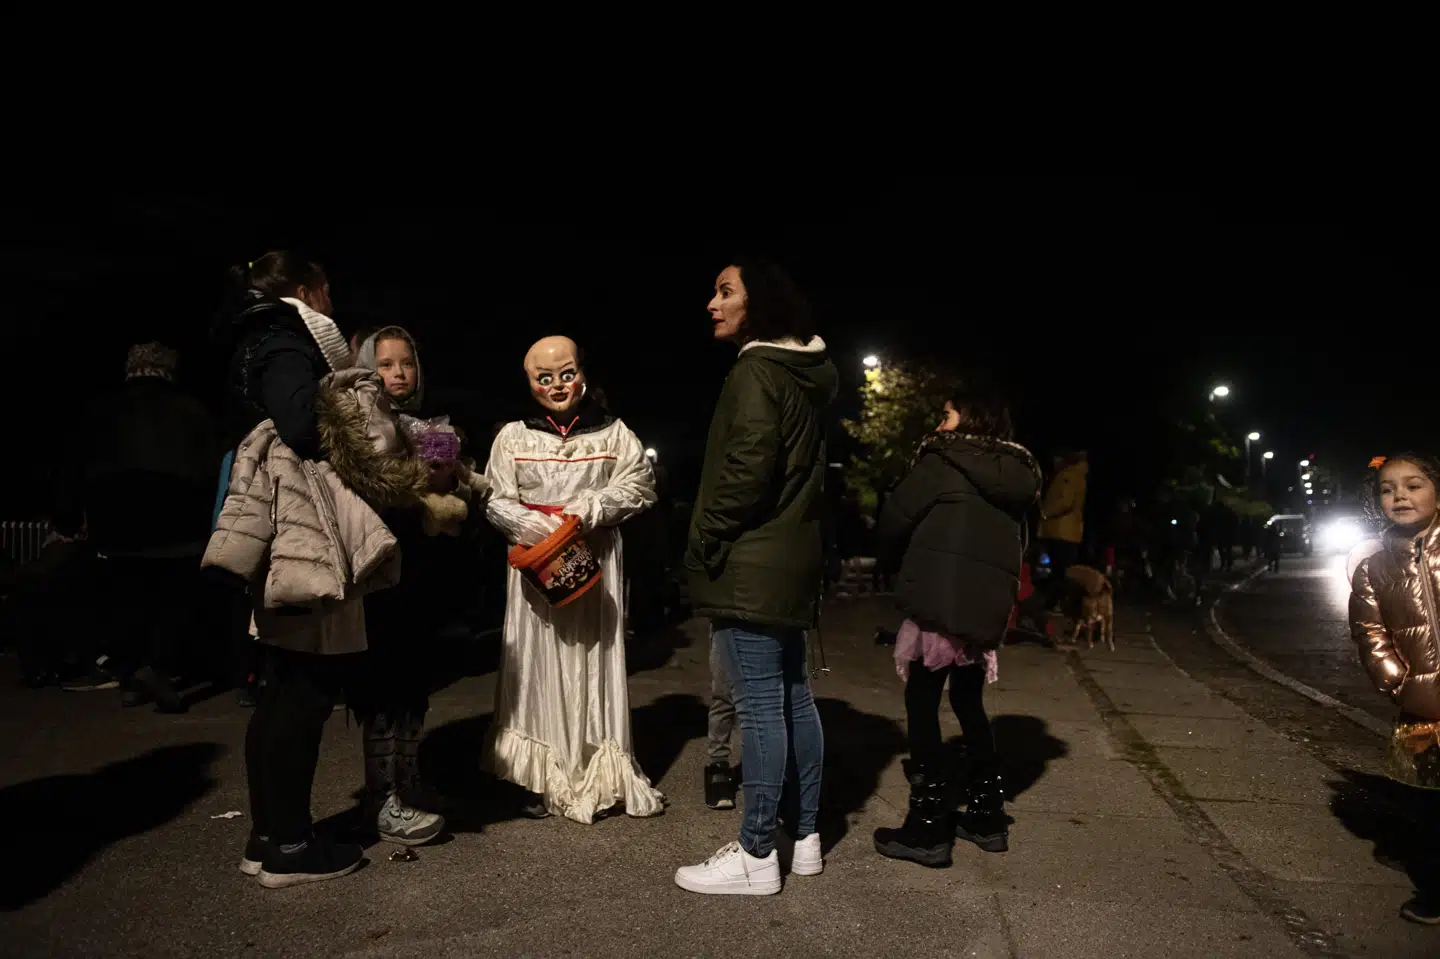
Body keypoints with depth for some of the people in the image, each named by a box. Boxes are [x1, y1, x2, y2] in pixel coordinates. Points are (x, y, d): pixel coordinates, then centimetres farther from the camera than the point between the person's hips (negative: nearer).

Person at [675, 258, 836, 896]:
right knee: (793, 697, 13)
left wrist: (706, 543, -11)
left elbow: (747, 466, -22)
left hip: (749, 564, -10)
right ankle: (804, 838, 23)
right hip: (790, 558, 10)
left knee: (758, 706, -4)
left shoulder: (754, 370, -12)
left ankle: (757, 856, 5)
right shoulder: (805, 376, 16)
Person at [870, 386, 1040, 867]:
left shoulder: (941, 460, -3)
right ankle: (987, 817, 26)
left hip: (940, 598, -7)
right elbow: (1017, 542, 19)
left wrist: (898, 564, 14)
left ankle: (927, 828, 3)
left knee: (921, 705, 2)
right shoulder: (1018, 474, 16)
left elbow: (896, 518, -4)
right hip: (989, 605, 7)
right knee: (969, 704, 20)